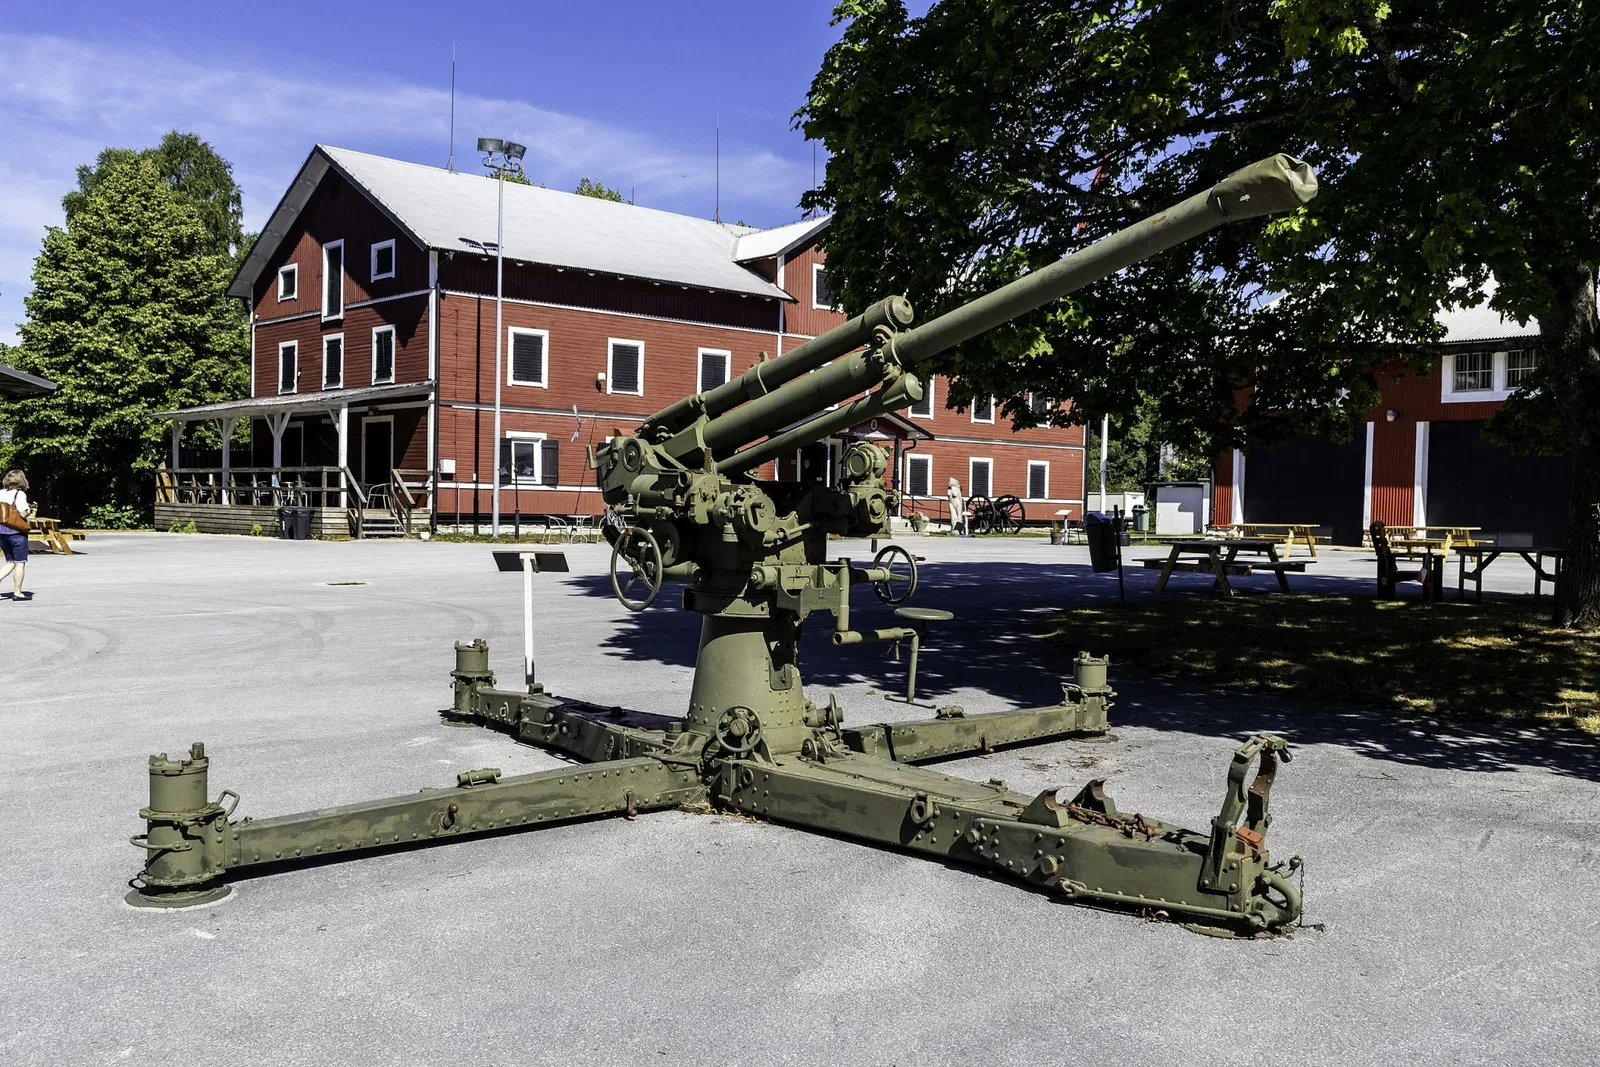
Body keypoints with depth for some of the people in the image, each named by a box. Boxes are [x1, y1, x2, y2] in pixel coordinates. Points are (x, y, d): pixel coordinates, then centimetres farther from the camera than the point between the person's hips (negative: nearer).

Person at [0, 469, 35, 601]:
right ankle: (17, 592, 8)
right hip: (16, 532, -6)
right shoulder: (19, 494, -12)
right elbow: (23, 513, -19)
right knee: (20, 563, 5)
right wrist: (30, 510, 0)